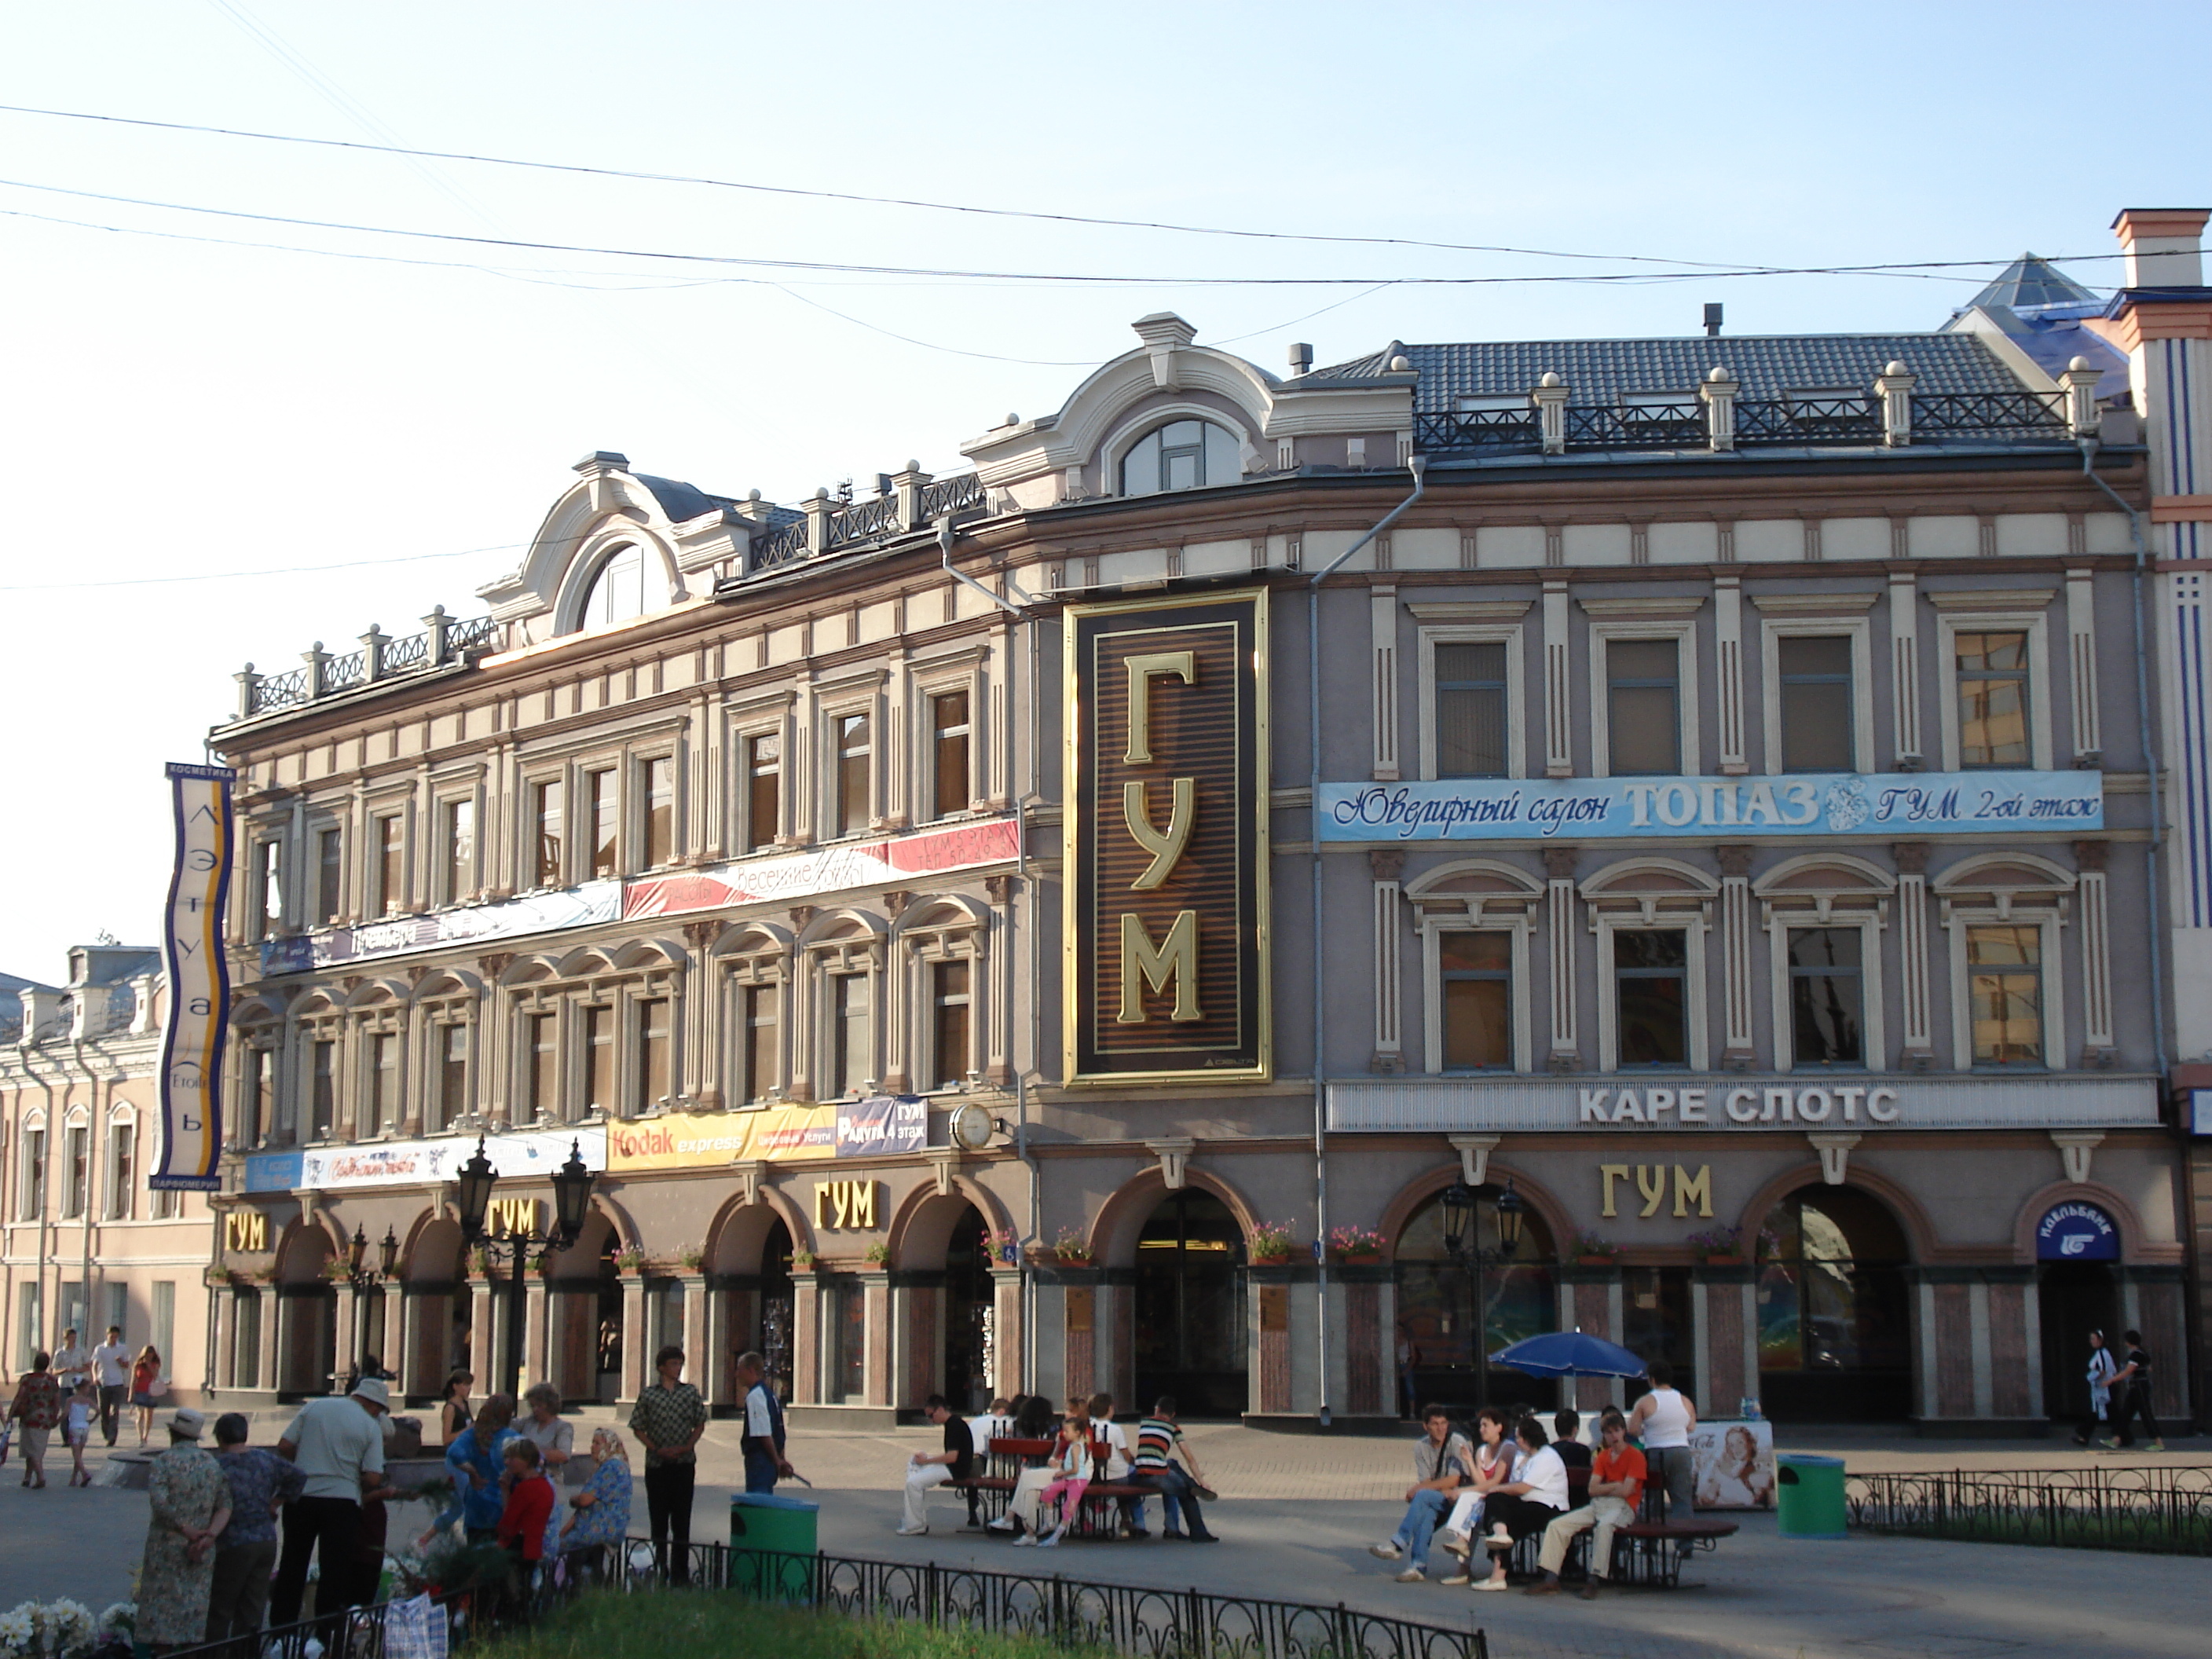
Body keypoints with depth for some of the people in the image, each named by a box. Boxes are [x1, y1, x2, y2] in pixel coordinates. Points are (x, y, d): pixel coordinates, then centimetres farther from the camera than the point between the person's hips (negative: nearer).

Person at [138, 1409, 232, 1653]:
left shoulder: (164, 1462, -7)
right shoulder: (212, 1464, 7)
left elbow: (159, 1502, -20)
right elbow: (225, 1507, -1)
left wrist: (188, 1531, -16)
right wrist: (209, 1535, -12)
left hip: (166, 1547, -4)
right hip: (202, 1552, 4)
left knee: (161, 1606, 4)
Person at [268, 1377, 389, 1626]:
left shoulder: (313, 1407, 5)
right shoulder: (371, 1426, -3)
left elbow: (284, 1447, 2)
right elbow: (373, 1479, -9)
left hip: (301, 1496, 3)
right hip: (342, 1501, -3)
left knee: (292, 1566, 14)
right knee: (335, 1571, 6)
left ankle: (281, 1626, 19)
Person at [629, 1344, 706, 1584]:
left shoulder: (691, 1392, 4)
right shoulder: (648, 1394, 1)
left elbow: (700, 1424, 9)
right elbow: (637, 1428, 2)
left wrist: (686, 1447, -6)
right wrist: (656, 1449, -10)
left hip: (684, 1463, 1)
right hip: (657, 1465, -1)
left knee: (682, 1519, 2)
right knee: (658, 1519, 4)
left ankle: (680, 1571, 7)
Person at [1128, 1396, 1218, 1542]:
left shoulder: (1143, 1423, 18)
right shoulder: (1174, 1428, 10)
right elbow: (1190, 1458, 7)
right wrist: (1200, 1481, 13)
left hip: (1138, 1478, 4)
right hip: (1158, 1474, -4)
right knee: (1186, 1492, 20)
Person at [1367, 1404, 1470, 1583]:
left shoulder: (1457, 1442, -11)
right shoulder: (1421, 1446, 4)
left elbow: (1453, 1481, -16)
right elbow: (1425, 1481, -1)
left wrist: (1418, 1489, -18)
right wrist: (1442, 1489, -23)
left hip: (1456, 1496, -4)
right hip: (1433, 1500, 4)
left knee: (1423, 1496, -31)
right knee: (1426, 1512, -31)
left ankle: (1397, 1543, -29)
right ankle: (1418, 1566, -33)